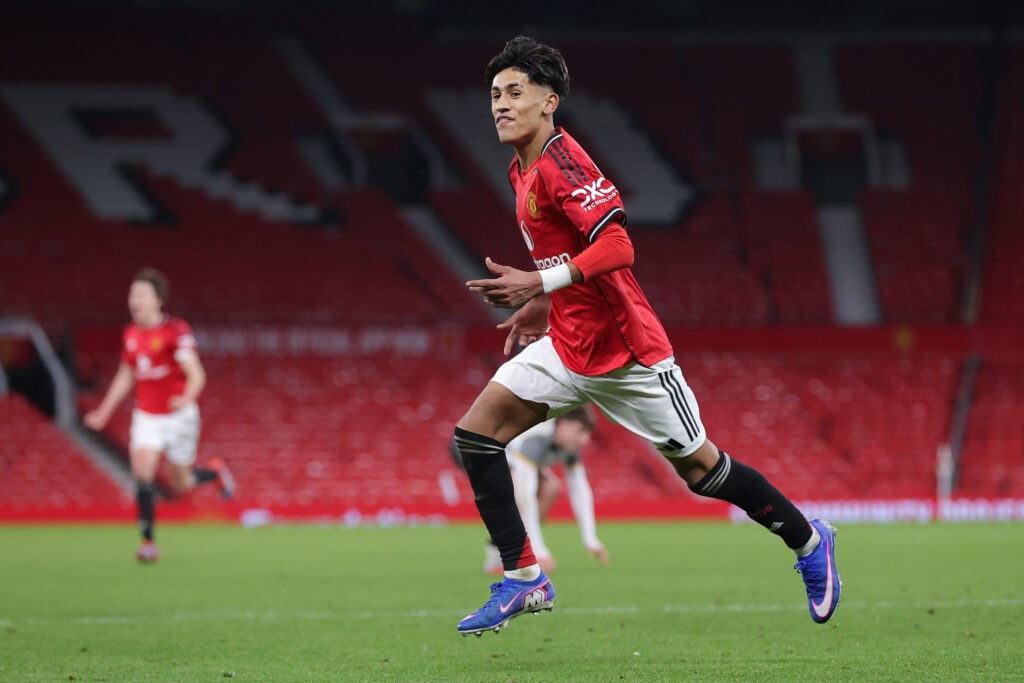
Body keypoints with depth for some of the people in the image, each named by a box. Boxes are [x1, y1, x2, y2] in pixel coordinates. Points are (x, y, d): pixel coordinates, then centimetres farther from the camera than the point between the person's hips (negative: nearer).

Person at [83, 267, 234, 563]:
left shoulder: (176, 331, -15)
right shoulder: (130, 334, 4)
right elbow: (125, 376, 19)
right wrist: (104, 412, 18)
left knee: (181, 484, 5)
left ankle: (215, 472, 40)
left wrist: (186, 398, -42)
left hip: (178, 416, -4)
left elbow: (196, 374, -22)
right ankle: (148, 541, -11)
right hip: (146, 416, 4)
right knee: (142, 470, -17)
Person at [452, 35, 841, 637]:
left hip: (625, 350, -9)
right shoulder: (523, 170, 11)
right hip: (567, 345, 9)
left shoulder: (560, 162, -18)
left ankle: (809, 540, 23)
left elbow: (617, 247, -27)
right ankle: (524, 578, -3)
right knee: (476, 433, -6)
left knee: (700, 467, 3)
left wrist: (539, 284, -31)